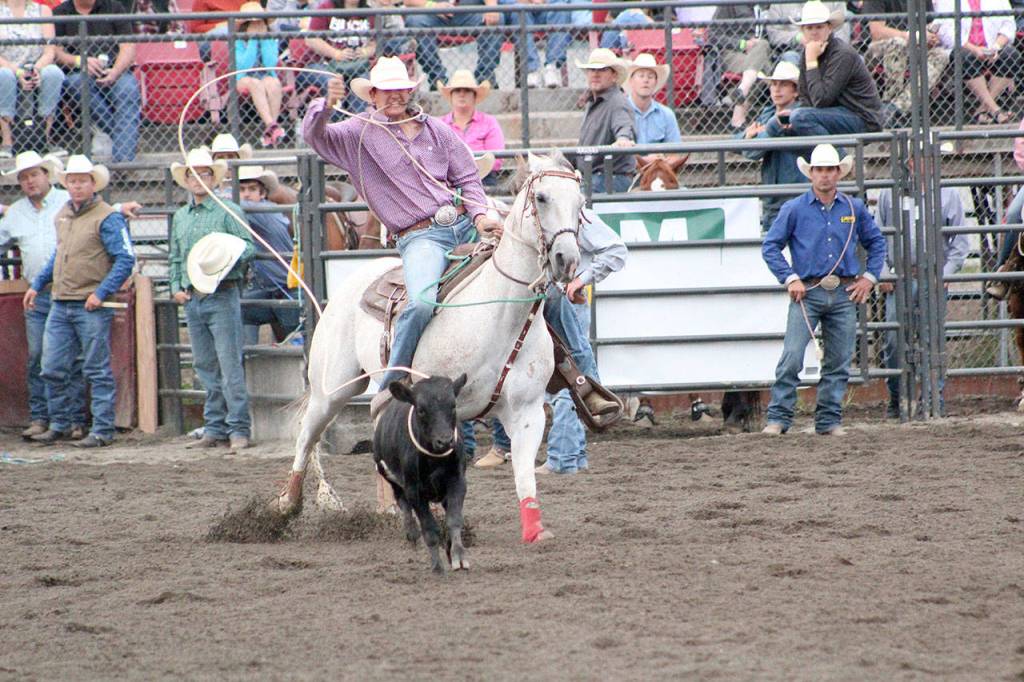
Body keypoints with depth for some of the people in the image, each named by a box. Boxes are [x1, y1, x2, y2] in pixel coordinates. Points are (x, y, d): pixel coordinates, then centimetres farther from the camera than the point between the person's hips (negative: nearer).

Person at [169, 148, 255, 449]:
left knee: (230, 365, -9)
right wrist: (176, 287, 7)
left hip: (222, 296, -6)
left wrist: (229, 259, -24)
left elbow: (248, 246, -5)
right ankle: (215, 428, 13)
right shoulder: (180, 217, 17)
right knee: (205, 367, 8)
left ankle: (239, 429, -8)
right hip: (191, 298, 6)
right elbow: (174, 258, 21)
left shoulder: (228, 211, -1)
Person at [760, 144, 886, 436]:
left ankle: (829, 419, 13)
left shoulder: (855, 208, 9)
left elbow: (876, 243, 20)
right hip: (808, 291, -3)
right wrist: (791, 279, -7)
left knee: (839, 362, 5)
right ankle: (778, 417, -8)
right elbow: (770, 247, 1)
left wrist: (869, 277, 9)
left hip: (844, 294, 3)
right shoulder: (794, 209, 1)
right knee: (792, 356, -12)